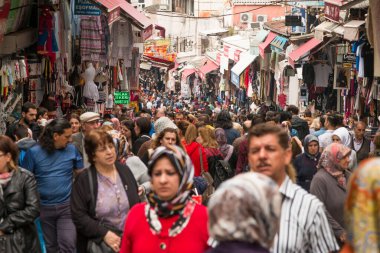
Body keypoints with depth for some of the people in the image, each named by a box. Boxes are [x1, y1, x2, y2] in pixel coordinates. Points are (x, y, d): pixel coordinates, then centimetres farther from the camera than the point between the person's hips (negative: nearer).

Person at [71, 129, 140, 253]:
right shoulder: (83, 180, -9)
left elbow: (137, 203, 10)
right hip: (99, 243, -4)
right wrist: (104, 233, -21)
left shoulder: (125, 171, 5)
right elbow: (78, 216, -13)